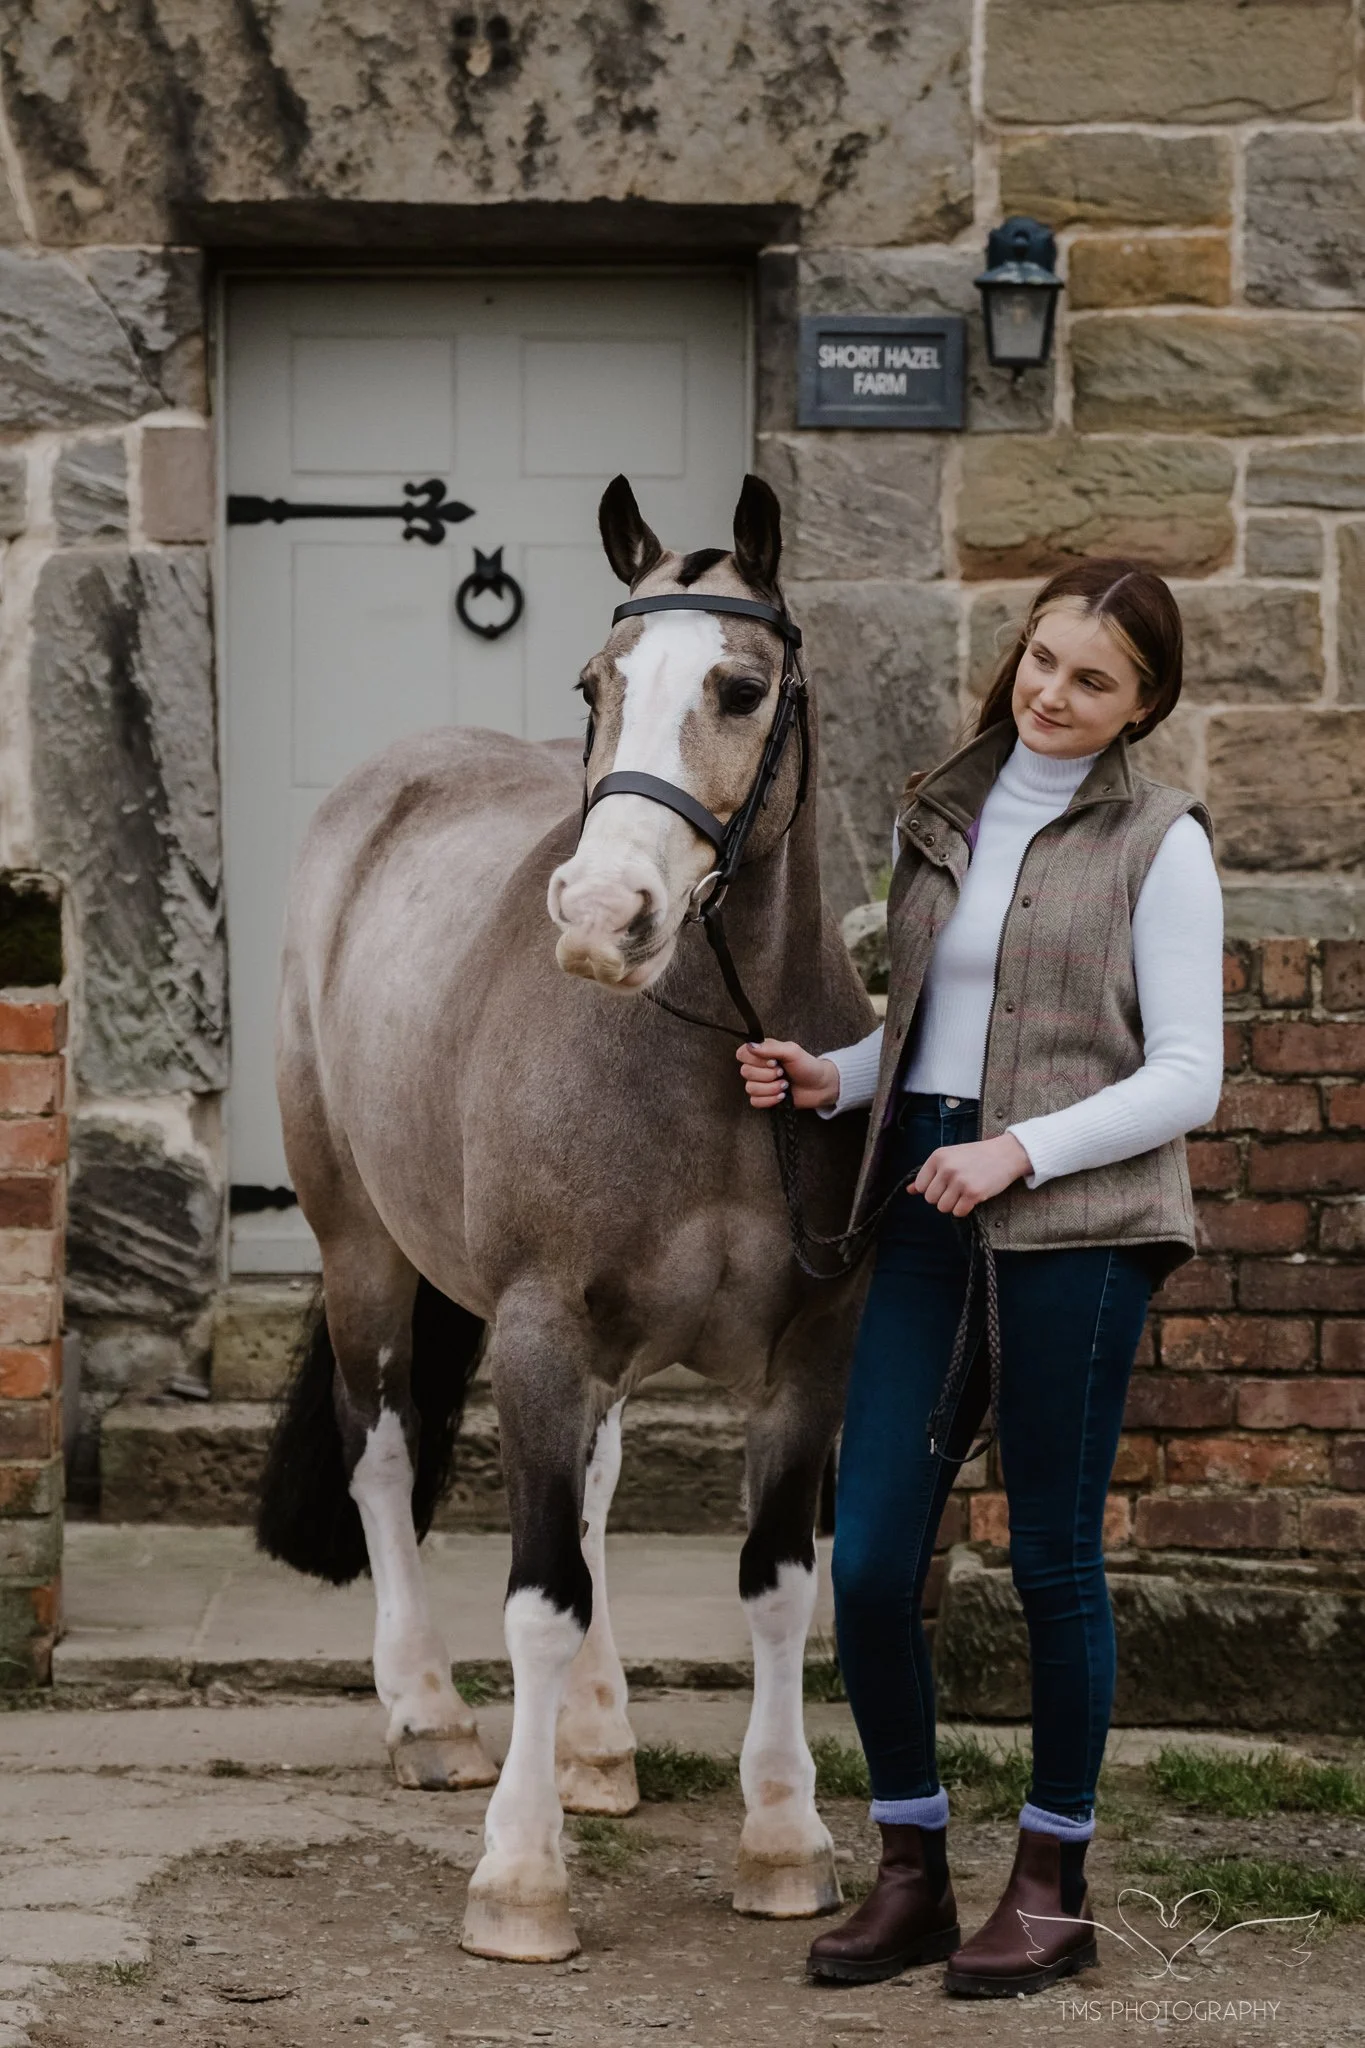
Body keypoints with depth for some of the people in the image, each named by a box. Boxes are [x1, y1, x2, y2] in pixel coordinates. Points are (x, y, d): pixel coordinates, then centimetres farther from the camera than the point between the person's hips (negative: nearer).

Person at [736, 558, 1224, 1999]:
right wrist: (830, 1078, 3)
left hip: (1073, 1219, -5)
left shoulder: (1159, 842, -3)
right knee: (866, 1558, 1)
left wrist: (1018, 1149, -18)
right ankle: (910, 1874, 16)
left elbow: (1186, 1078, -7)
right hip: (926, 1201, 5)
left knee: (1053, 1555, 3)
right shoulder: (938, 813, 13)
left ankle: (1053, 1882, 18)